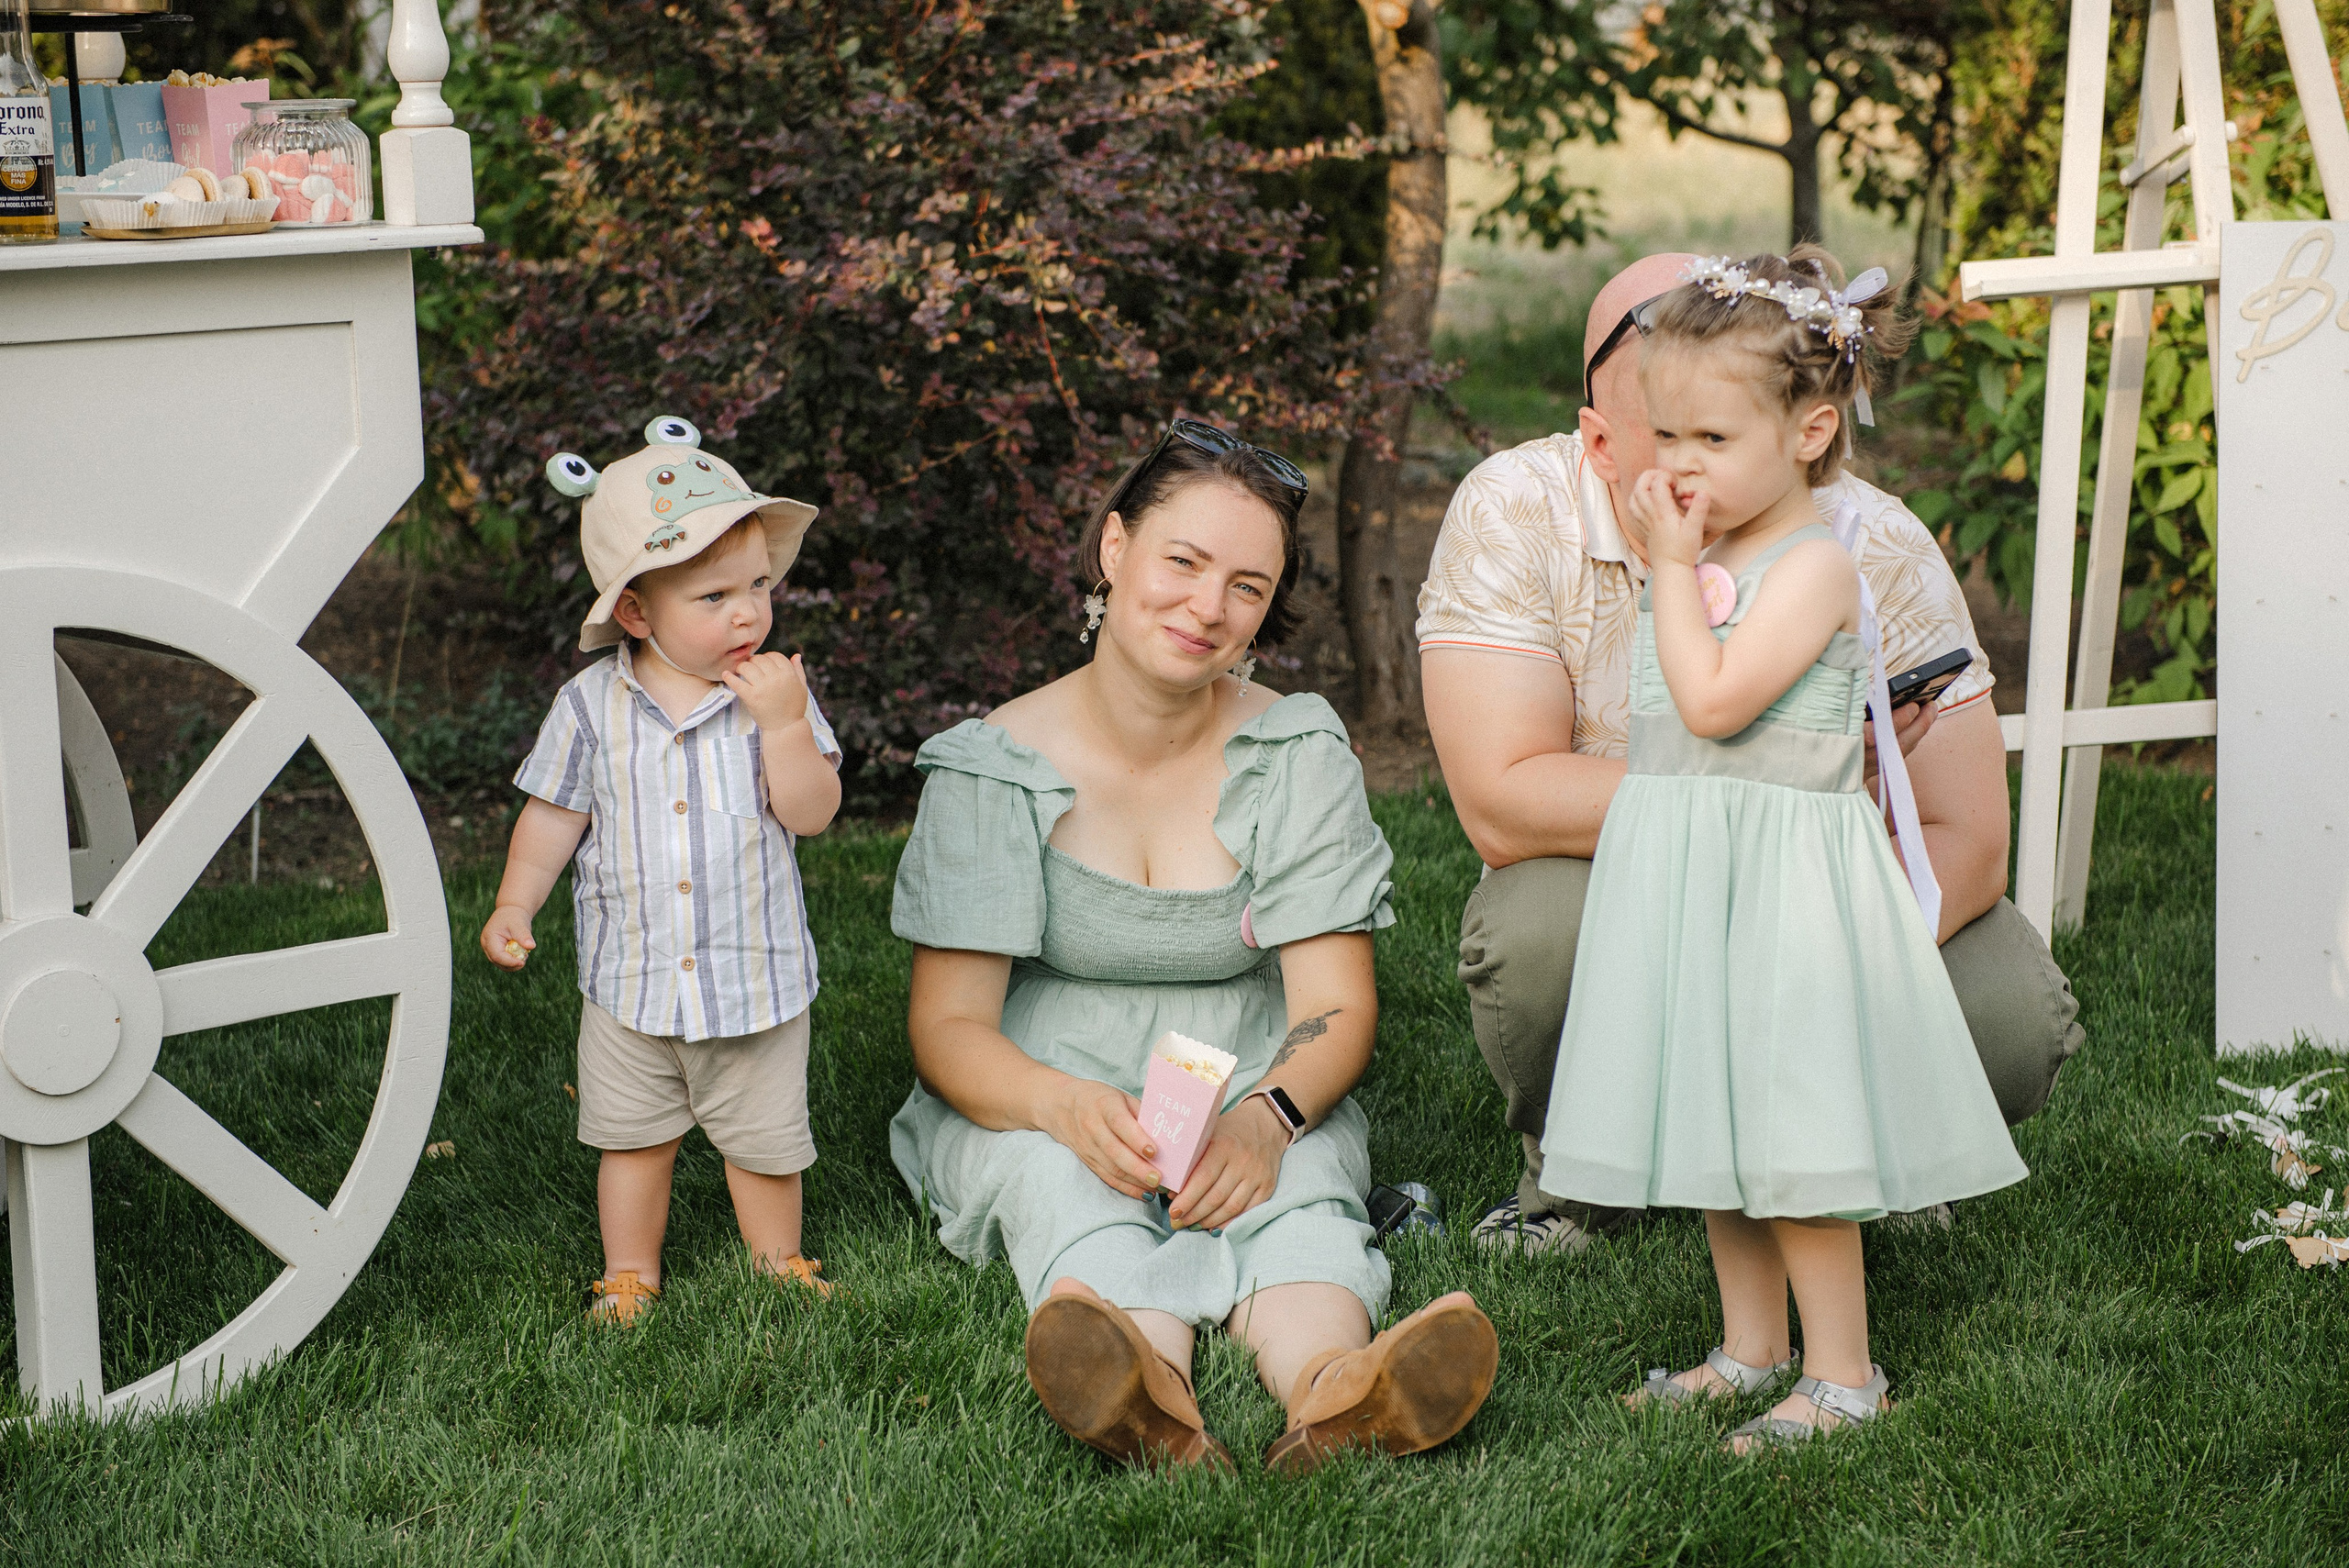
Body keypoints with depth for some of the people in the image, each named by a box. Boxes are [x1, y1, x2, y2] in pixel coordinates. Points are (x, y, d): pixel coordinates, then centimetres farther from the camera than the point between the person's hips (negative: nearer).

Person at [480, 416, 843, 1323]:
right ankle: (629, 1276, 32)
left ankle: (778, 1265, 34)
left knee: (765, 1141, 13)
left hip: (755, 980, -1)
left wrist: (783, 722, -25)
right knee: (633, 1140, 15)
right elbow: (554, 814, 1)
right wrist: (514, 906, -8)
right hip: (630, 982, 1)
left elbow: (812, 814, -14)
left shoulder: (775, 692, -9)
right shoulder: (592, 705, -7)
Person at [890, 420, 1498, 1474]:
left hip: (1261, 1104, 2)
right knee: (1063, 1177, -35)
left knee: (1297, 1183, -33)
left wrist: (1268, 1115, -29)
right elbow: (949, 1024, -8)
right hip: (1034, 1102, -1)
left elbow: (1335, 1006, -5)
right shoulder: (993, 768, -4)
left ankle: (1330, 1388, -65)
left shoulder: (1299, 755, 0)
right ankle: (1150, 1402, -67)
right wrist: (1069, 1106, -31)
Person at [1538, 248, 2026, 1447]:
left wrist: (1672, 564, -18)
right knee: (1715, 1126, 14)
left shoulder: (1812, 563, -14)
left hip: (1781, 884, -9)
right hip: (1686, 879, 9)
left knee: (1790, 1131, -6)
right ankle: (1750, 1350, 26)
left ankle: (1841, 1373, 4)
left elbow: (1711, 701, -24)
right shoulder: (1706, 564, 12)